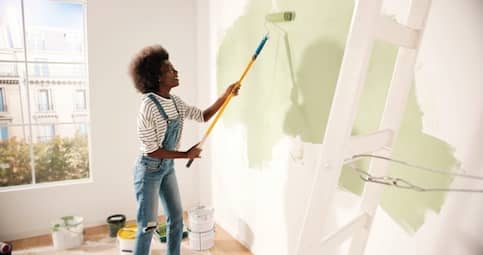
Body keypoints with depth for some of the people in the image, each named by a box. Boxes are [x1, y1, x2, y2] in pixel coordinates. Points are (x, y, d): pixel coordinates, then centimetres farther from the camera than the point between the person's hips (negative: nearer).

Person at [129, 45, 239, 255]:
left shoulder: (176, 102, -1)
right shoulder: (148, 107, -24)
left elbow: (203, 116, 9)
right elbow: (151, 151, -23)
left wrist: (226, 95, -1)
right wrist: (186, 154, -17)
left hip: (168, 168, 8)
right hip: (149, 170, -8)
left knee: (176, 218, 15)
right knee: (148, 225, 2)